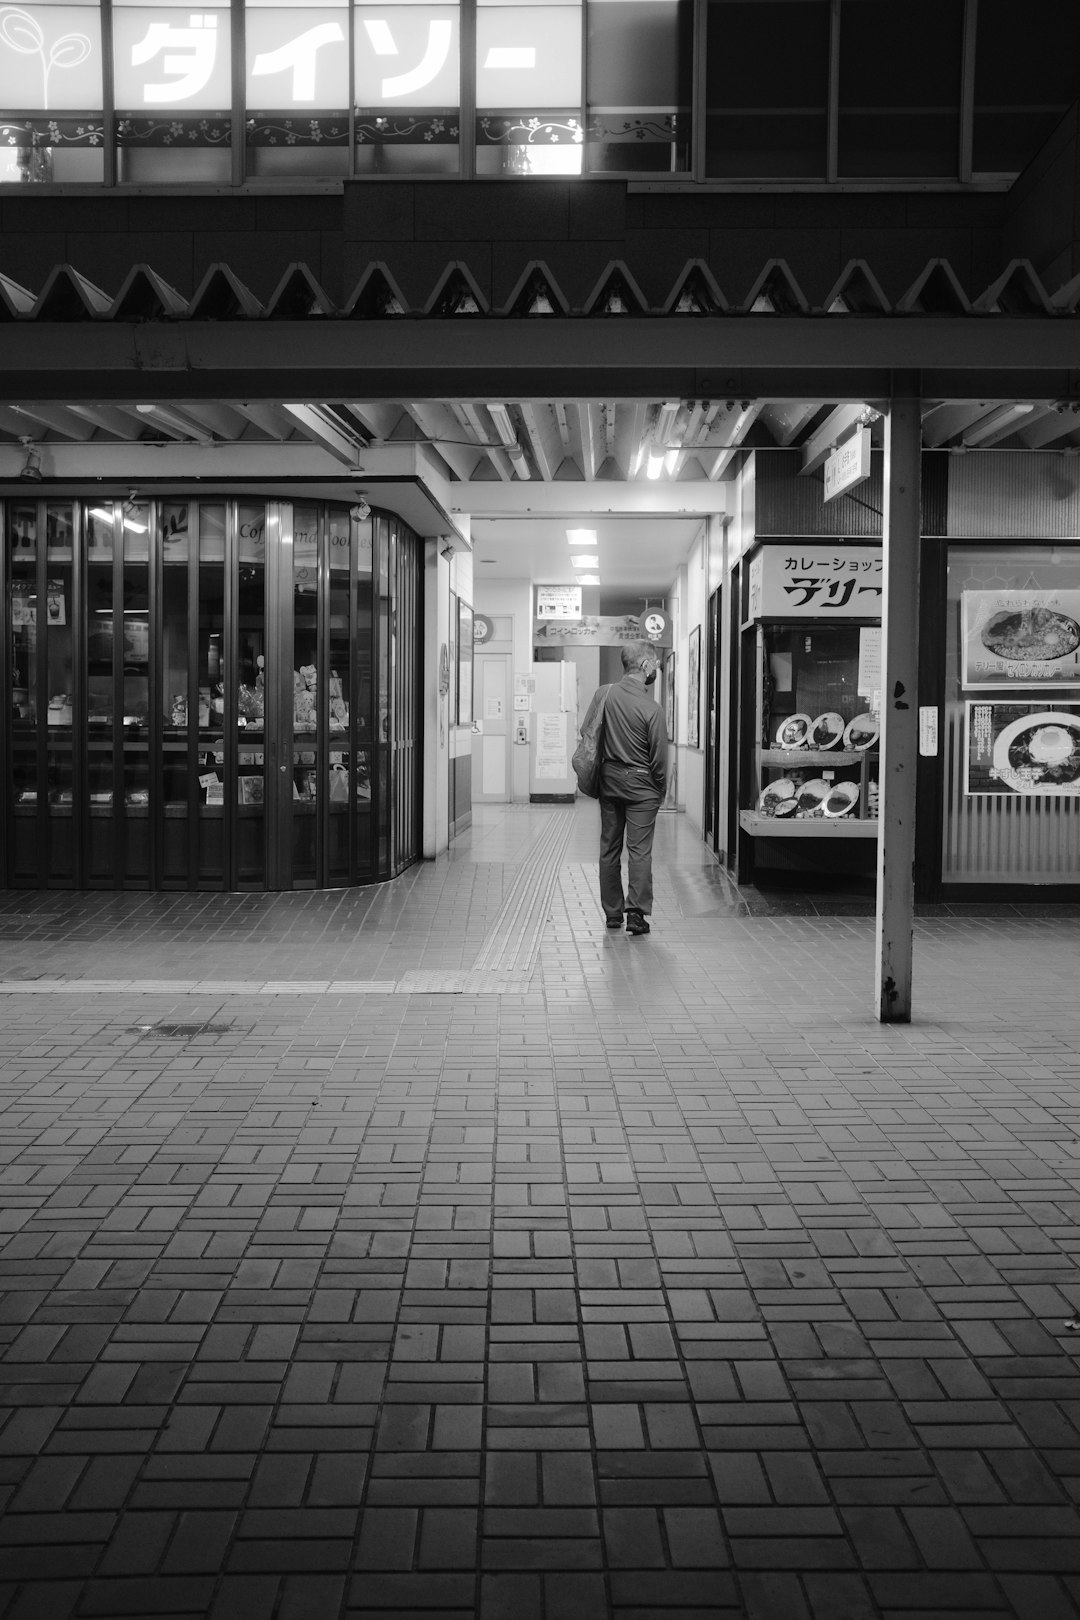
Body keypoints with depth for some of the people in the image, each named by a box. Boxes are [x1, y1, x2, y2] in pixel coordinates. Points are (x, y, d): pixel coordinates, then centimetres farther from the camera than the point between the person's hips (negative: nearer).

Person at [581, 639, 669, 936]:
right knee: (639, 850, -1)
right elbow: (659, 757, -11)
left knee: (609, 848, 12)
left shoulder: (604, 695, -3)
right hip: (640, 783, -5)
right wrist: (661, 790, 5)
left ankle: (612, 912, 18)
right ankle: (636, 912, -6)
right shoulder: (650, 709, -16)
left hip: (609, 778, 5)